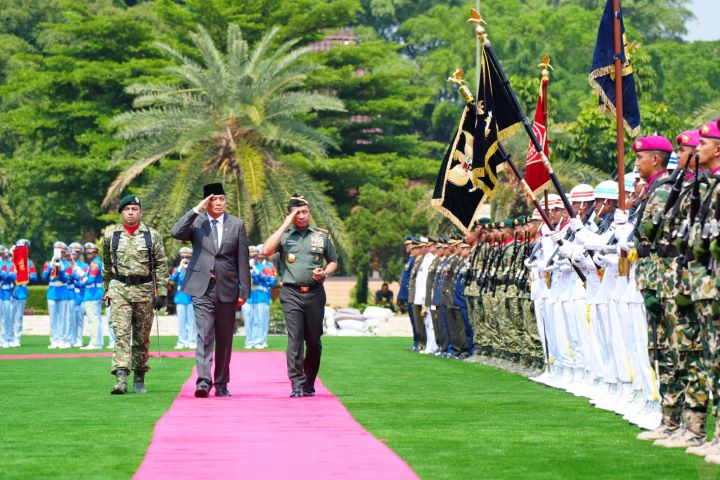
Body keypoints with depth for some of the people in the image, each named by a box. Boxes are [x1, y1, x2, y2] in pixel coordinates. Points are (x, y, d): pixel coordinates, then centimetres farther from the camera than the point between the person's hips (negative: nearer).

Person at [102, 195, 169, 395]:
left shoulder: (152, 236, 4)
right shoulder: (110, 235, 7)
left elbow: (161, 266, 4)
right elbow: (106, 266, 17)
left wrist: (161, 292, -3)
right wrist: (107, 291, 18)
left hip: (144, 290, 0)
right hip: (119, 289, 0)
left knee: (142, 337, 7)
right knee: (121, 333, -13)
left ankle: (139, 379, 18)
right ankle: (121, 379, -21)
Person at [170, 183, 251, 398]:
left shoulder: (236, 225, 7)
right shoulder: (196, 222, 5)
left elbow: (243, 260, 6)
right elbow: (176, 233, -15)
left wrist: (244, 291, 2)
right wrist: (197, 209, -13)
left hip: (227, 289, 2)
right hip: (202, 289, -2)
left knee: (224, 339, 8)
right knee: (204, 336, -11)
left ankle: (221, 384, 17)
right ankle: (203, 382, -18)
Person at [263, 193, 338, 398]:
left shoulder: (322, 235, 11)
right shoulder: (284, 235, 6)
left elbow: (333, 261, 20)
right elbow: (266, 251, -13)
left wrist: (325, 273, -4)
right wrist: (286, 224, -9)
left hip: (315, 293, 2)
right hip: (291, 294, -2)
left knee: (314, 341, 6)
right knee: (295, 338, -12)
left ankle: (309, 383, 20)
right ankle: (297, 385, -14)